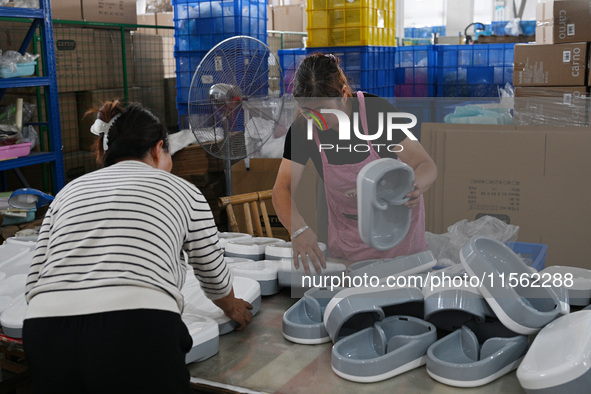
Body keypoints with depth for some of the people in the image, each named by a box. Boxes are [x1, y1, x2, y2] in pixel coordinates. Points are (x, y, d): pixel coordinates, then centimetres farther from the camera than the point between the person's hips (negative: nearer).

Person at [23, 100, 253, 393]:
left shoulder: (70, 191, 22)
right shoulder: (181, 190, 16)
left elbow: (34, 284, 15)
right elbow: (214, 279, 27)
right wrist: (232, 307, 48)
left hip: (46, 336, 4)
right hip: (136, 334, -4)